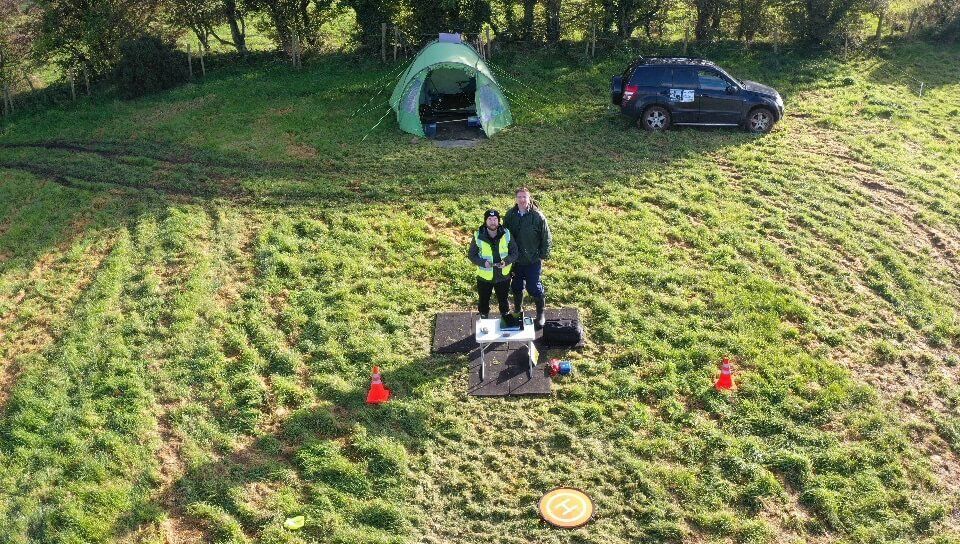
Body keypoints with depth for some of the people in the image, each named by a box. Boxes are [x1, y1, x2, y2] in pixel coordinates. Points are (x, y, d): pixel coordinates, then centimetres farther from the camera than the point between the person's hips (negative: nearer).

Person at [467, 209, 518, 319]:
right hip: (484, 277, -1)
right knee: (484, 301, 18)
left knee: (504, 301, 21)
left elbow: (514, 253, -4)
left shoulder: (506, 235, -11)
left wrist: (506, 261, -24)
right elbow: (471, 255, -7)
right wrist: (483, 263, -25)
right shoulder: (478, 236, -14)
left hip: (503, 276, 1)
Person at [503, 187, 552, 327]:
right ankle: (517, 311, 39)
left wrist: (543, 256, -9)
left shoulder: (538, 216, -16)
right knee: (516, 287, 17)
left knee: (534, 288, 1)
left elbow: (547, 238, -8)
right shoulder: (510, 215, -5)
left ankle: (540, 314, 23)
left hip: (533, 261, -4)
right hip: (516, 260, 4)